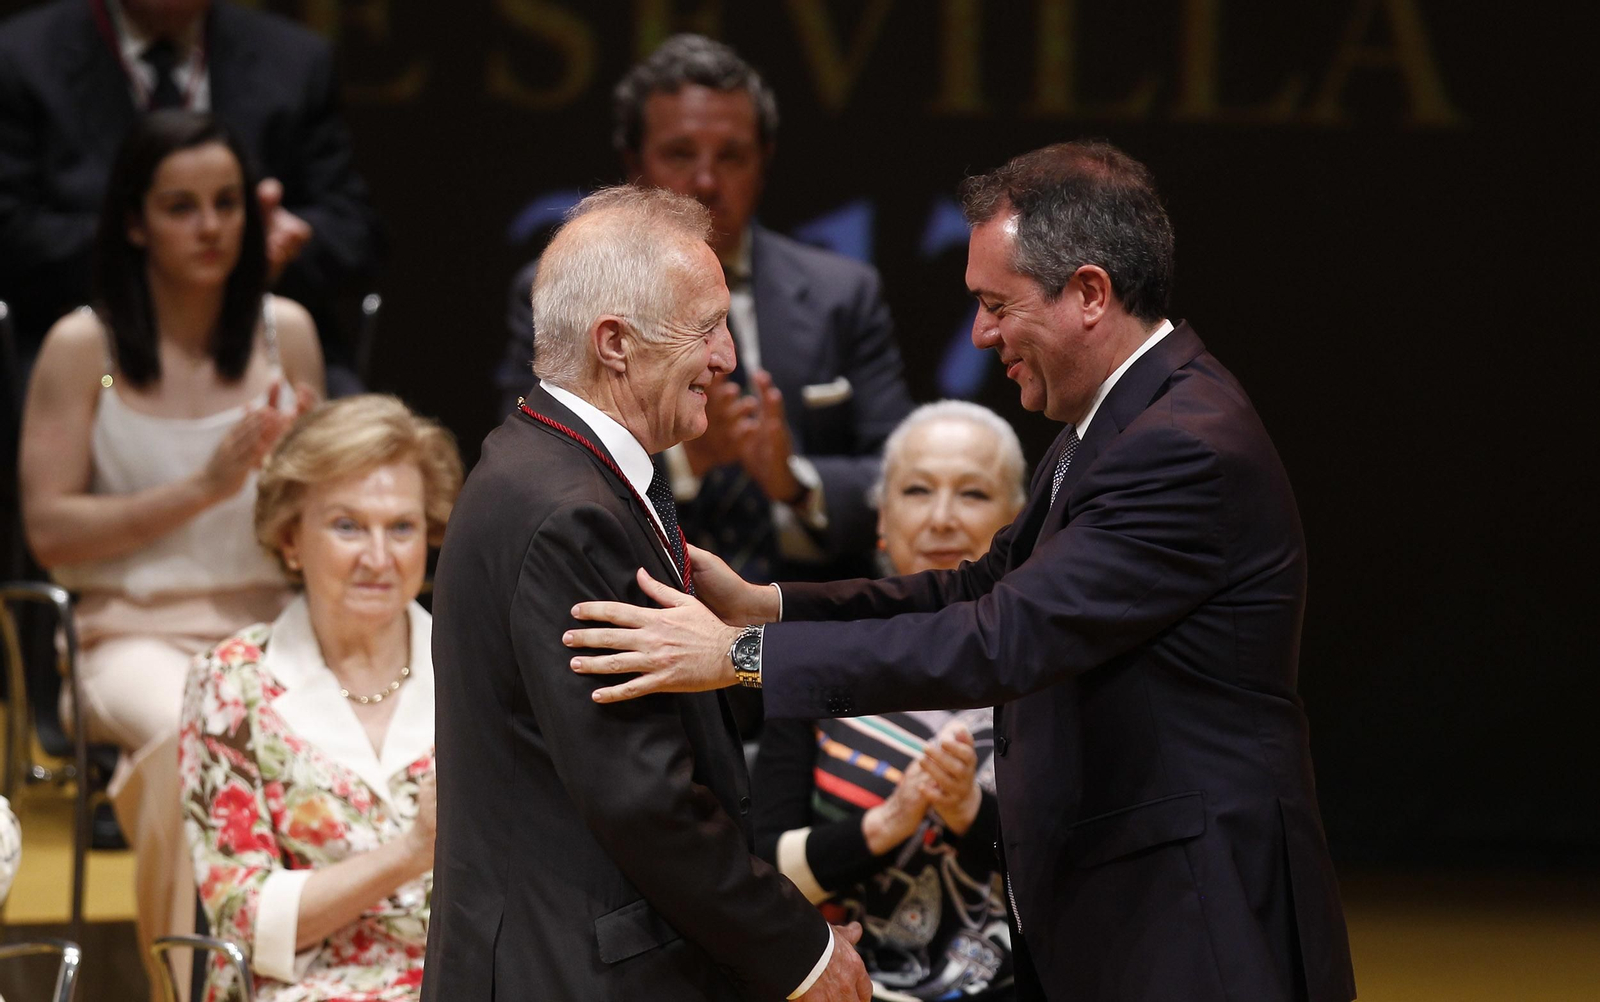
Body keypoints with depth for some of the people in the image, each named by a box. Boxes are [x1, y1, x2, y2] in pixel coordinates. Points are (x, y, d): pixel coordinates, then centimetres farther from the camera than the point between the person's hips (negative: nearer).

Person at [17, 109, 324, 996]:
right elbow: (49, 530, -5)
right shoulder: (83, 347, -2)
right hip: (137, 630, -3)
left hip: (269, 623, 3)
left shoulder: (284, 332, 8)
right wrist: (202, 490, -11)